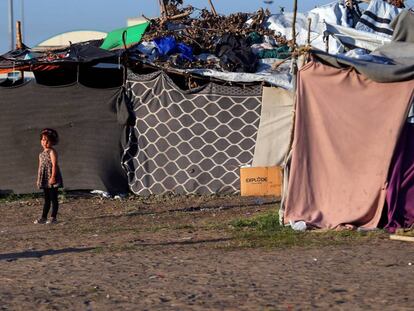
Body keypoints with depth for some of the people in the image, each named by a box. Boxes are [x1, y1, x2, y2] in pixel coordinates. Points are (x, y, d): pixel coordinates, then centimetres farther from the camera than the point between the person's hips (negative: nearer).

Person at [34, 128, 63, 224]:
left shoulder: (52, 152, -9)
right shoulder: (41, 154, 15)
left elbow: (54, 165, -17)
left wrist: (53, 177, -25)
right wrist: (38, 179, 17)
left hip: (52, 180, -8)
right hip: (45, 179, 8)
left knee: (53, 198, -2)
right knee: (47, 199, 13)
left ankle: (54, 217, 1)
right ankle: (44, 217, 15)